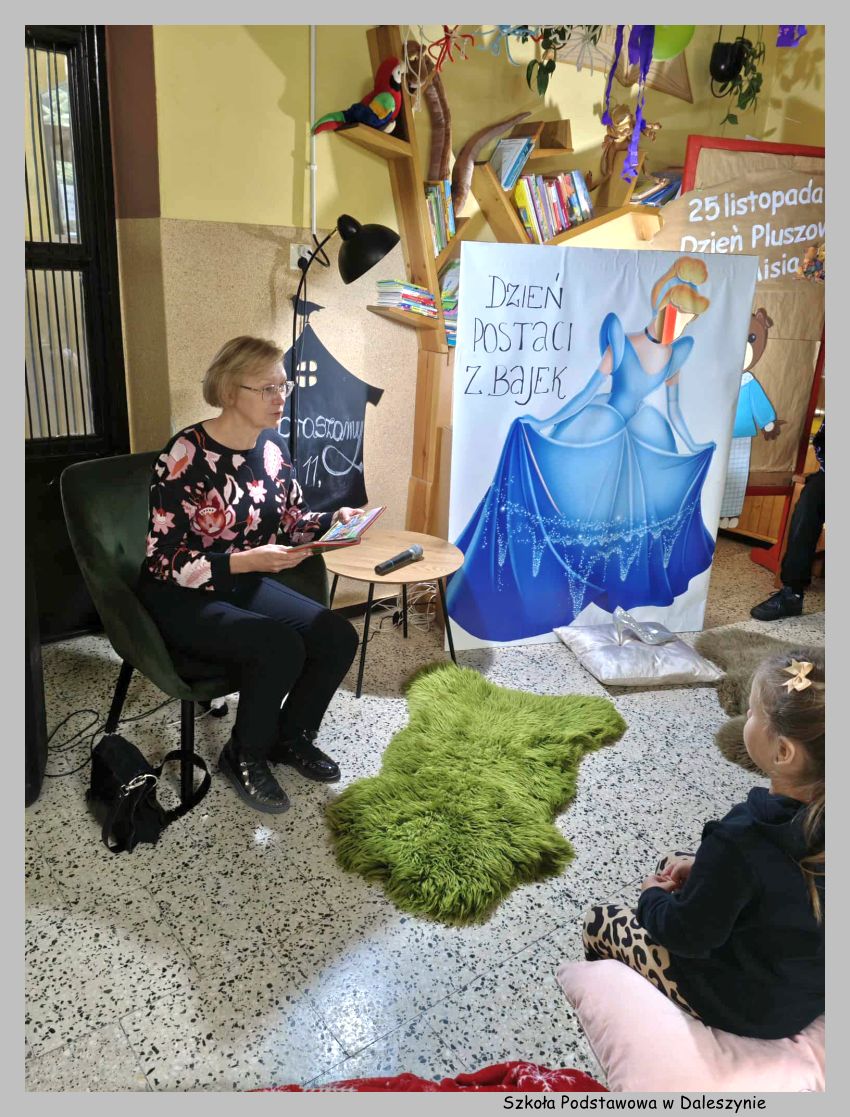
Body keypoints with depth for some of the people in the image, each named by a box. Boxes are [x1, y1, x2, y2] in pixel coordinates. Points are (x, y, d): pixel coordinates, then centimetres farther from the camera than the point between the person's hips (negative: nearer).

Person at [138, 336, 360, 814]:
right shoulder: (187, 456, -22)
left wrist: (335, 520, -9)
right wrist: (246, 560, -32)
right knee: (281, 648, -30)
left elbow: (291, 522, 12)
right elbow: (163, 562, -22)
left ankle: (292, 737, 14)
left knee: (339, 637, -12)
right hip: (182, 597, -6)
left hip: (248, 586, 7)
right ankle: (244, 756, 0)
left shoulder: (274, 446, 0)